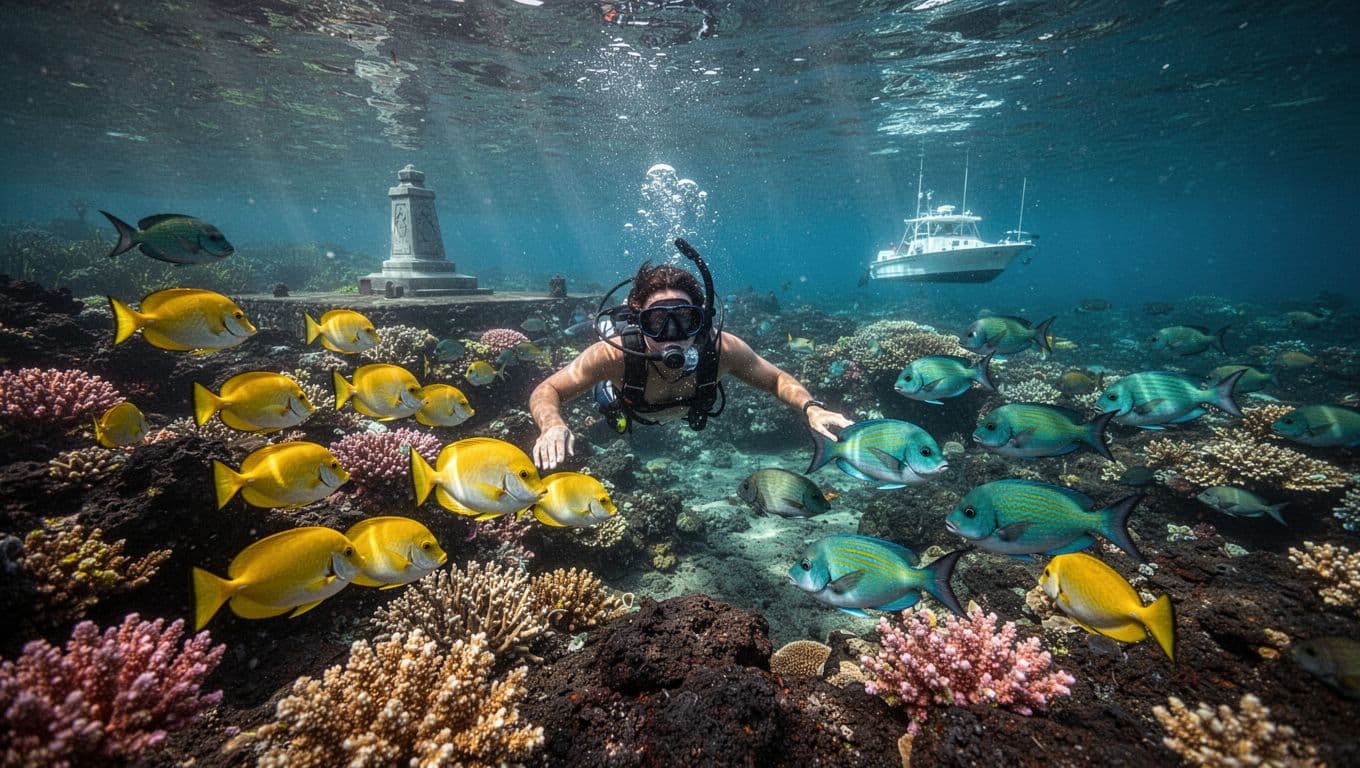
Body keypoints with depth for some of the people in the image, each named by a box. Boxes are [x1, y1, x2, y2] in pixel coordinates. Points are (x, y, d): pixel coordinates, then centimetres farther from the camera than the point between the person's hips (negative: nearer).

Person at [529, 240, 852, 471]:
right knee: (604, 389, 35)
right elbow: (547, 391, -37)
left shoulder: (722, 348, -44)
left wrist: (811, 407, -48)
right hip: (622, 401, -1)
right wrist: (552, 425, -60)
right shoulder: (615, 353, -48)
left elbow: (776, 379, -27)